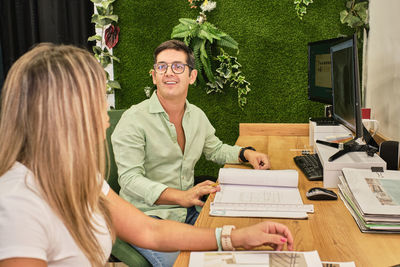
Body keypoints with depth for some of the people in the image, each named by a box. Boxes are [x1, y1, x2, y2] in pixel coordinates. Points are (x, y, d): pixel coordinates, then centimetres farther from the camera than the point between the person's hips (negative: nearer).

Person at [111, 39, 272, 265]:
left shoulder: (197, 116, 9)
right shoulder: (134, 119, -12)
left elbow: (216, 150, 26)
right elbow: (130, 179, -19)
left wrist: (247, 153, 5)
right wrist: (181, 196, -30)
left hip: (189, 211, 6)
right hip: (149, 215, -5)